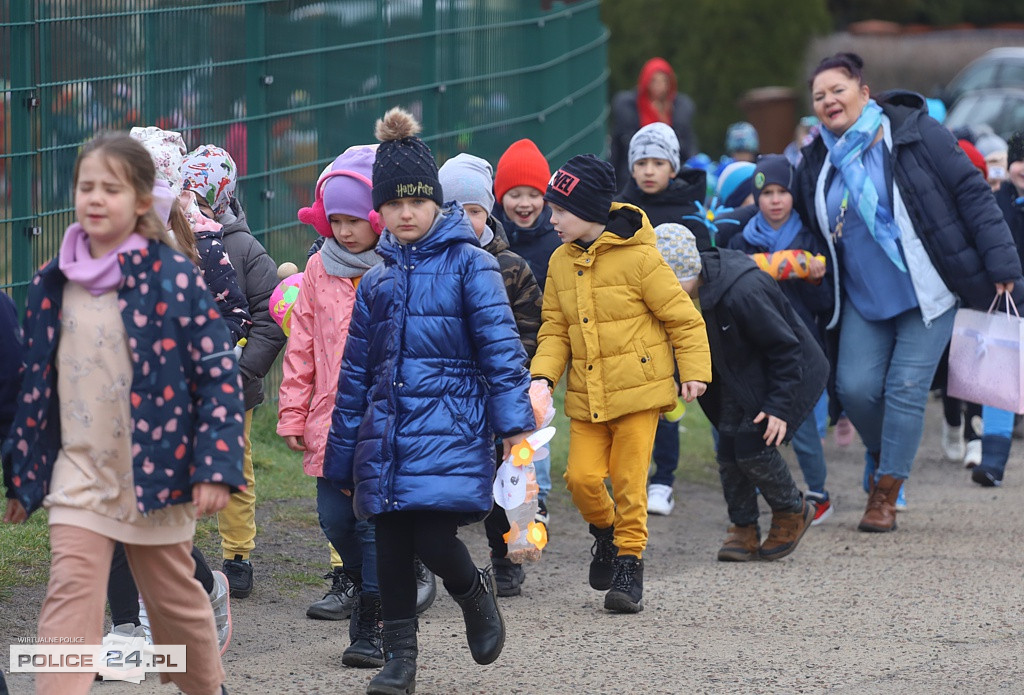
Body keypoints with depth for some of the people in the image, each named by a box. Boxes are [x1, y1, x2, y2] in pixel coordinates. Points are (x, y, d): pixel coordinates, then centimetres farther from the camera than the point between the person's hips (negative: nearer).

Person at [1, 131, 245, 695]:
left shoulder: (174, 278, -10)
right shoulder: (51, 284, 3)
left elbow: (219, 373, -9)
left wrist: (214, 467, -15)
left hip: (155, 473, -2)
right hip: (79, 475, 2)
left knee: (175, 598, 14)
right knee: (69, 599, -13)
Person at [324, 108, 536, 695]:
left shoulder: (468, 264, -2)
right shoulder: (378, 280, 14)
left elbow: (500, 346, -7)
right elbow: (356, 371, 18)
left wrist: (515, 420, -16)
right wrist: (343, 456, 18)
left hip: (449, 427, -5)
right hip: (388, 432, 5)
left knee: (434, 540, -14)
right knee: (392, 547, 4)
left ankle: (475, 596, 19)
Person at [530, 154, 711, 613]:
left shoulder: (638, 257, -11)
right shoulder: (561, 262, 6)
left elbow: (682, 316, -5)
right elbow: (555, 328, 11)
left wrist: (694, 371, -7)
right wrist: (543, 376, -5)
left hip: (637, 390, -5)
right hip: (586, 397, 5)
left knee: (628, 481, -4)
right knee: (582, 477, -4)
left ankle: (629, 563, 8)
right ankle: (605, 532, 25)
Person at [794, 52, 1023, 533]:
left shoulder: (915, 133, -9)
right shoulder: (817, 163, 5)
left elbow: (972, 194, -9)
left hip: (927, 294, -4)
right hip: (863, 299, 4)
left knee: (905, 390, -7)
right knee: (855, 386, -7)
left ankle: (885, 495, 1)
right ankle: (882, 457, 23)